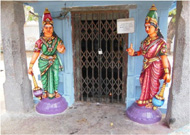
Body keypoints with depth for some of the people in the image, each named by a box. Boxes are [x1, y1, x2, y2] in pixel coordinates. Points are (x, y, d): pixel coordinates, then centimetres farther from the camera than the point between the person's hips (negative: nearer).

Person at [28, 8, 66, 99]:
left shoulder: (57, 40, -6)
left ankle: (55, 91, 35)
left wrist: (61, 49, -36)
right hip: (43, 62, -1)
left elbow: (62, 50, -9)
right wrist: (30, 67, -11)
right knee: (44, 78, 12)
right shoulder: (40, 41, -11)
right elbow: (35, 54, -10)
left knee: (55, 77, 12)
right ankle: (45, 92, 37)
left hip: (54, 61, 1)